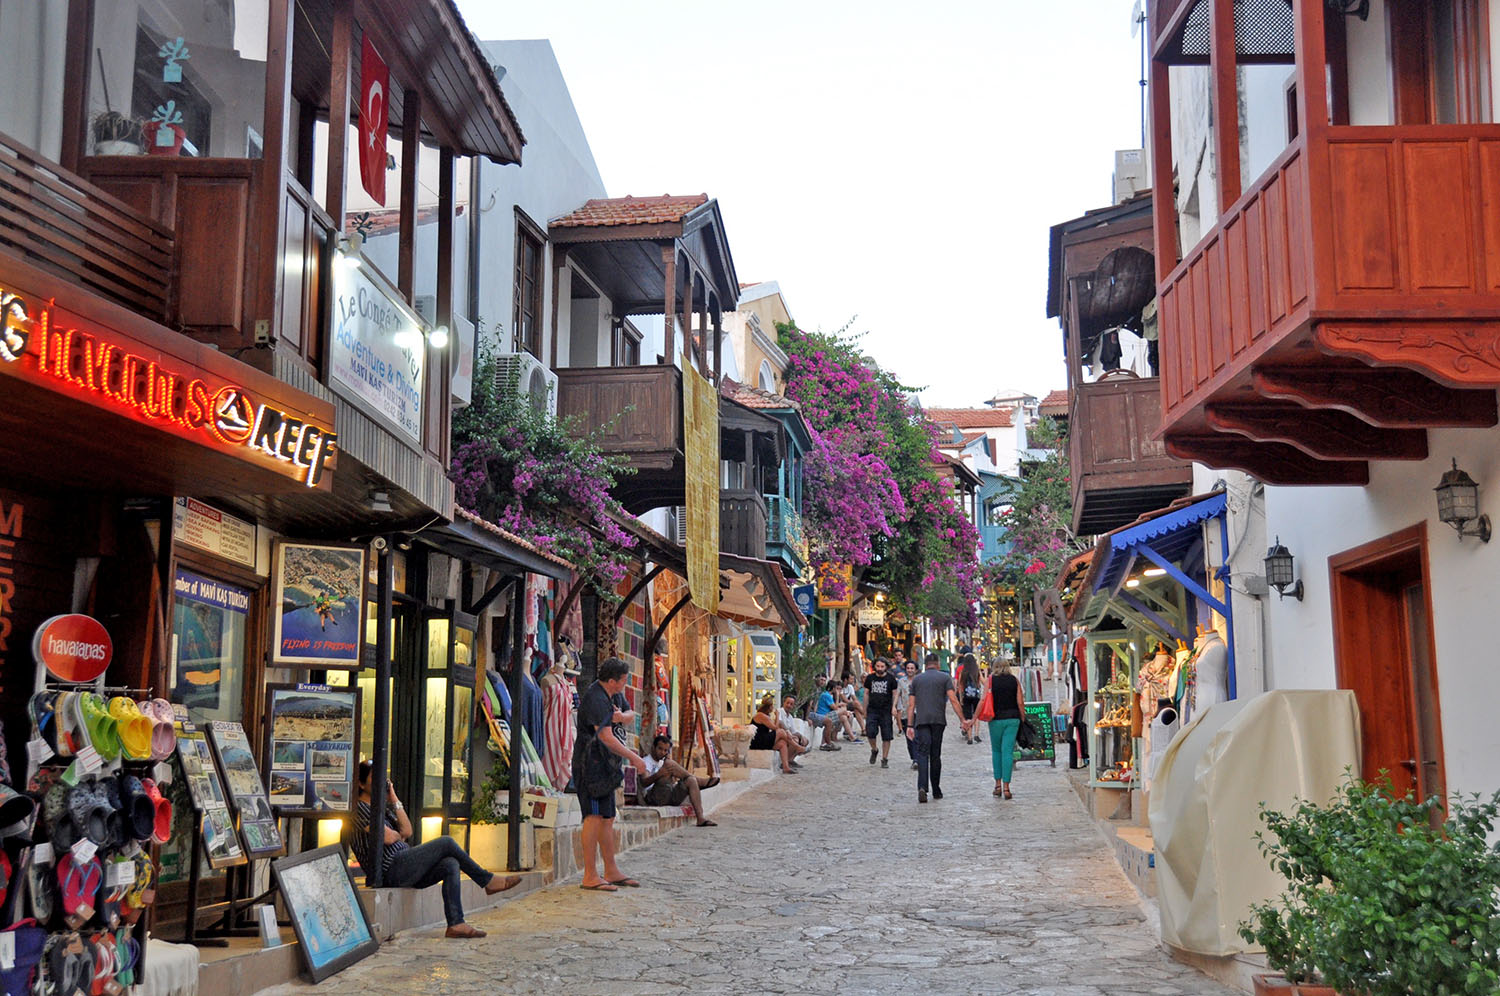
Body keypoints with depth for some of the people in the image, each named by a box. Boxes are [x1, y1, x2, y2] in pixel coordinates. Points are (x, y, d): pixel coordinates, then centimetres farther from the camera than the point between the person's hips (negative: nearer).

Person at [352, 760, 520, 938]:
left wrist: (394, 800, 8)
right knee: (446, 843, -14)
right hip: (391, 871, -9)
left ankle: (456, 924, -25)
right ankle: (488, 881, -2)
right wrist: (400, 835, 7)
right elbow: (388, 838, -16)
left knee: (451, 865, -14)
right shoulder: (360, 808, -7)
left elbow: (407, 831, 11)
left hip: (404, 870, 9)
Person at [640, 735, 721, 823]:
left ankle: (701, 818, -32)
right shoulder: (646, 762, 5)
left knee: (691, 780, -17)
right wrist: (658, 775, -33)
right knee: (668, 763, -21)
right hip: (652, 797, -7)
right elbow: (644, 783, -17)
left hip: (670, 798, 7)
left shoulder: (662, 763, 29)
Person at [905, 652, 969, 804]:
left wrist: (910, 725, 13)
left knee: (922, 753, -6)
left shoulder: (916, 679, 13)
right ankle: (936, 790, 16)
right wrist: (962, 720, -1)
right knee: (935, 755, 9)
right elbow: (953, 700, -3)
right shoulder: (945, 677, 6)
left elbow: (911, 705, 11)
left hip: (921, 720, 1)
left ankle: (922, 787, -25)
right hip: (938, 720, -1)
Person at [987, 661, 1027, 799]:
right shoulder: (1014, 680, 5)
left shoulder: (991, 679, 1)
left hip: (996, 719, -1)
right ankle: (1006, 786, -5)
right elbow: (1020, 702, 0)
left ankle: (998, 784, 13)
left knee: (996, 751, 15)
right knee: (1008, 751, 0)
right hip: (1012, 719, 1)